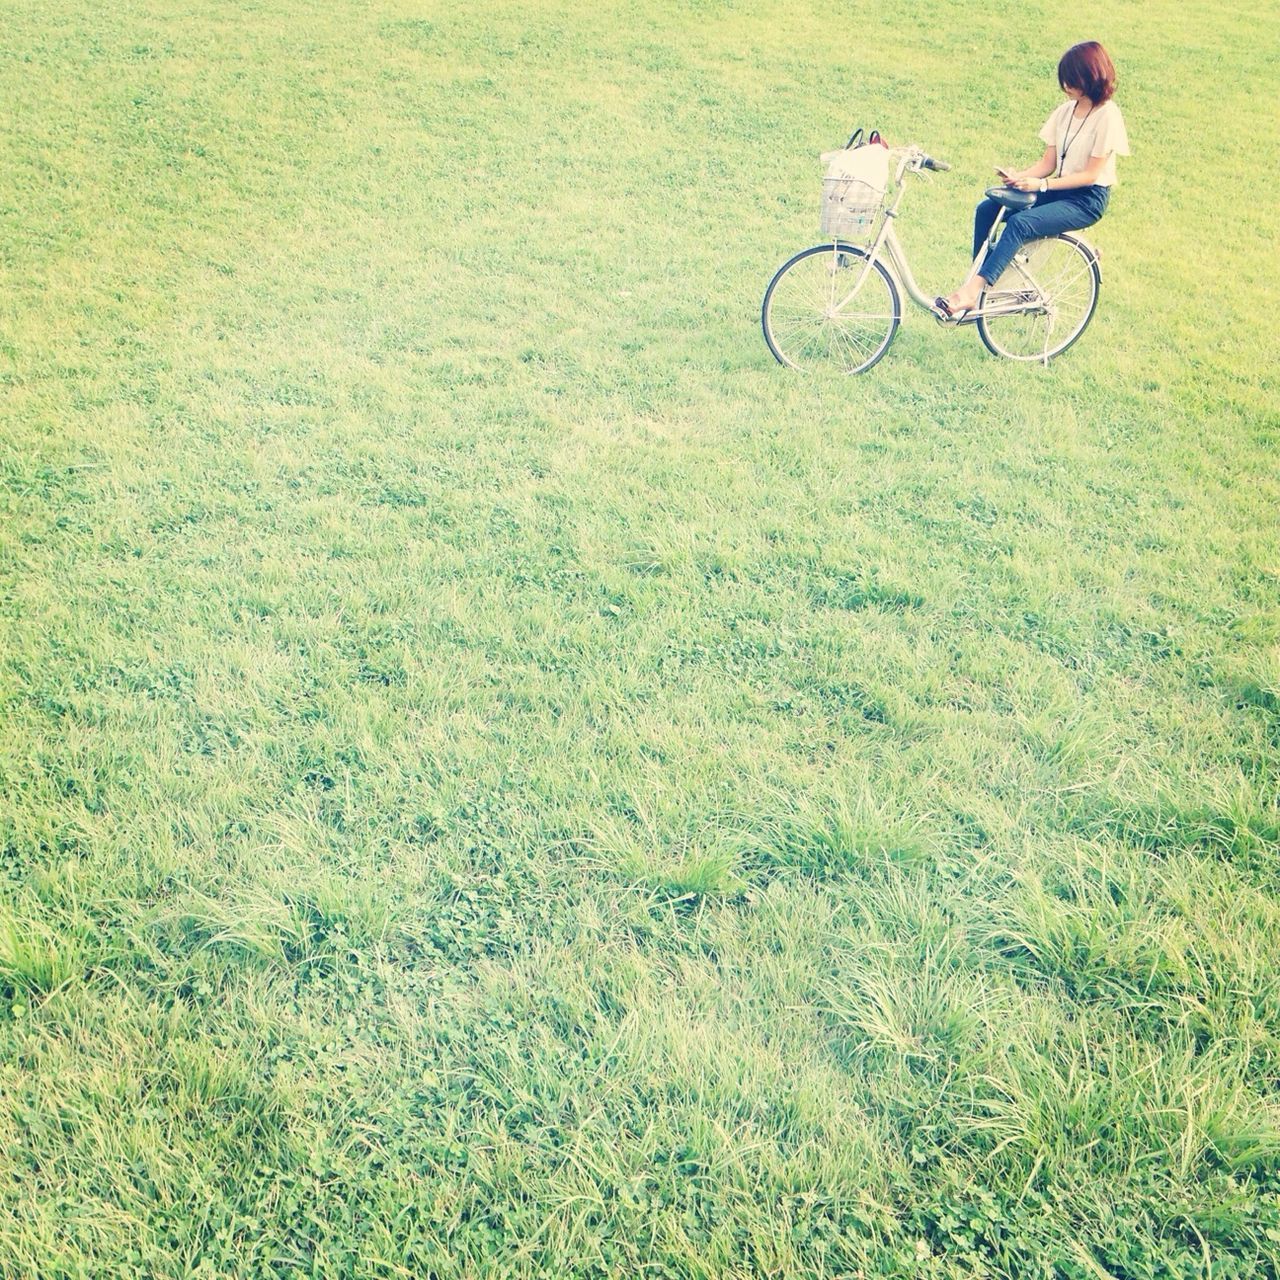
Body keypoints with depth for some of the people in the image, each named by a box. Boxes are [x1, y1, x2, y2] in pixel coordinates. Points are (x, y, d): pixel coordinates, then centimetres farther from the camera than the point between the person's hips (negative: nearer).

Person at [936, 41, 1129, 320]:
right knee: (986, 210, -11)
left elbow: (1090, 174, -16)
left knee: (1020, 223, -32)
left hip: (1087, 200, -8)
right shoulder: (1065, 112, 9)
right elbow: (1047, 163, 8)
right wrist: (1018, 177, -12)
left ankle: (972, 291, -35)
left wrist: (1041, 184, -23)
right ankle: (978, 283, -14)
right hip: (1059, 190, 8)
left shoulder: (1107, 116, -12)